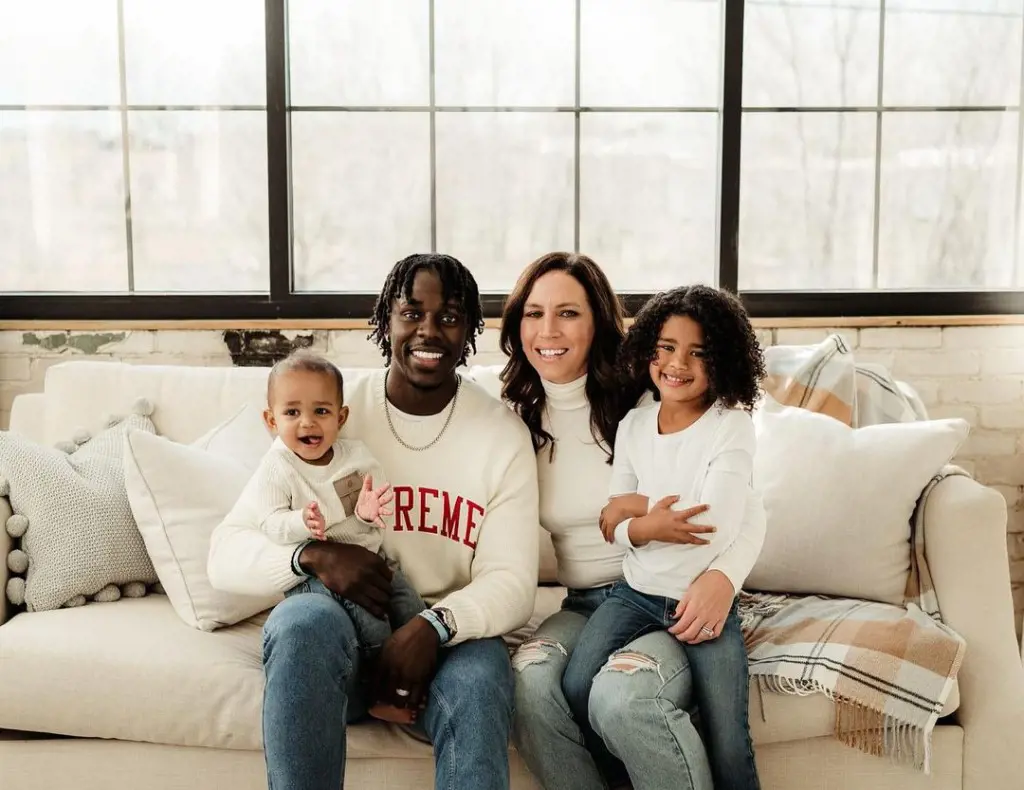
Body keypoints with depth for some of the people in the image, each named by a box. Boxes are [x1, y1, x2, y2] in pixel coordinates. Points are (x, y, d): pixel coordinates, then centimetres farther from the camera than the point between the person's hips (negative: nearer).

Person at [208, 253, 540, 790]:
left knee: (478, 683, -34)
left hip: (446, 638, 0)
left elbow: (512, 582, -6)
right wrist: (313, 555, -28)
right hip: (334, 629, 1)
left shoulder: (502, 433, 0)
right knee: (303, 620, -34)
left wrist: (435, 626, -27)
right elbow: (225, 557, -6)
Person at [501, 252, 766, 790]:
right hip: (582, 605, 4)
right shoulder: (517, 421, 3)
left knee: (620, 697, -34)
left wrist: (724, 576, -27)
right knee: (529, 686, -29)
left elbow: (746, 509, -5)